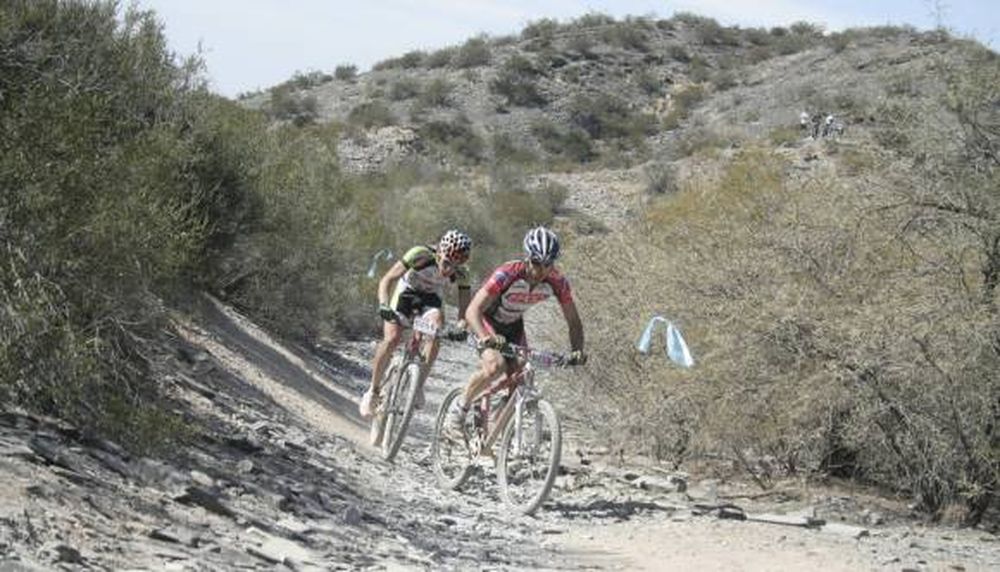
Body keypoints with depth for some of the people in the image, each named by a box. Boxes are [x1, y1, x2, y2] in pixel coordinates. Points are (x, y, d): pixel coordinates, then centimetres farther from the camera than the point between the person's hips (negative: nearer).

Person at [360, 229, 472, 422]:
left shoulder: (461, 274, -24)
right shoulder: (421, 255, -33)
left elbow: (465, 307, -20)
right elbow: (387, 279, -31)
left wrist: (461, 326, -42)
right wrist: (383, 305, -47)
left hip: (431, 298, 2)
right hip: (407, 291, -2)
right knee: (392, 338, -22)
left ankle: (418, 385, -14)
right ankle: (372, 391, -5)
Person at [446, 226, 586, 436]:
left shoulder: (558, 282, -23)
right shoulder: (507, 274, -36)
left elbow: (574, 322, -13)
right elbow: (472, 311, -41)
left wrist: (577, 351, -32)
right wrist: (486, 339, -59)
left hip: (513, 324, 5)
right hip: (487, 320, -5)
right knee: (496, 366, -30)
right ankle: (459, 409, -9)